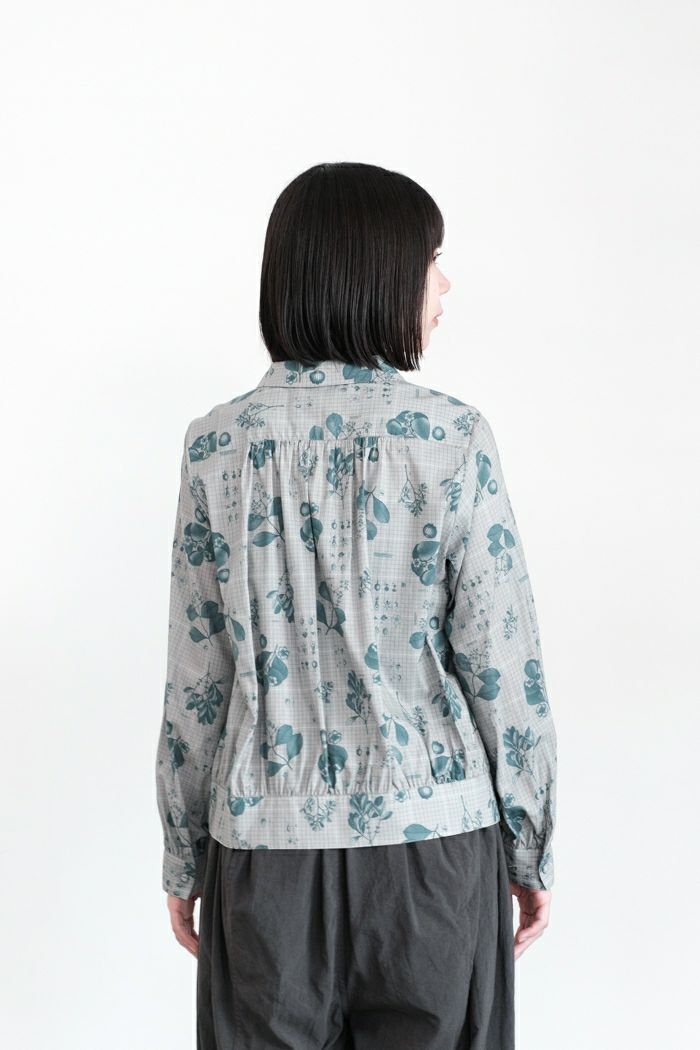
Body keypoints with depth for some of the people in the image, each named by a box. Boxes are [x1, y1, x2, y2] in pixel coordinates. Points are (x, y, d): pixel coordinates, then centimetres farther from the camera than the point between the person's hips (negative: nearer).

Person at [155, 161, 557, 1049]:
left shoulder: (219, 444, -5)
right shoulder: (452, 437, -10)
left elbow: (196, 680, -2)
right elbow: (502, 665, -7)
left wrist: (184, 858, 10)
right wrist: (531, 850, 5)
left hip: (267, 844, 2)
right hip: (431, 841, -1)